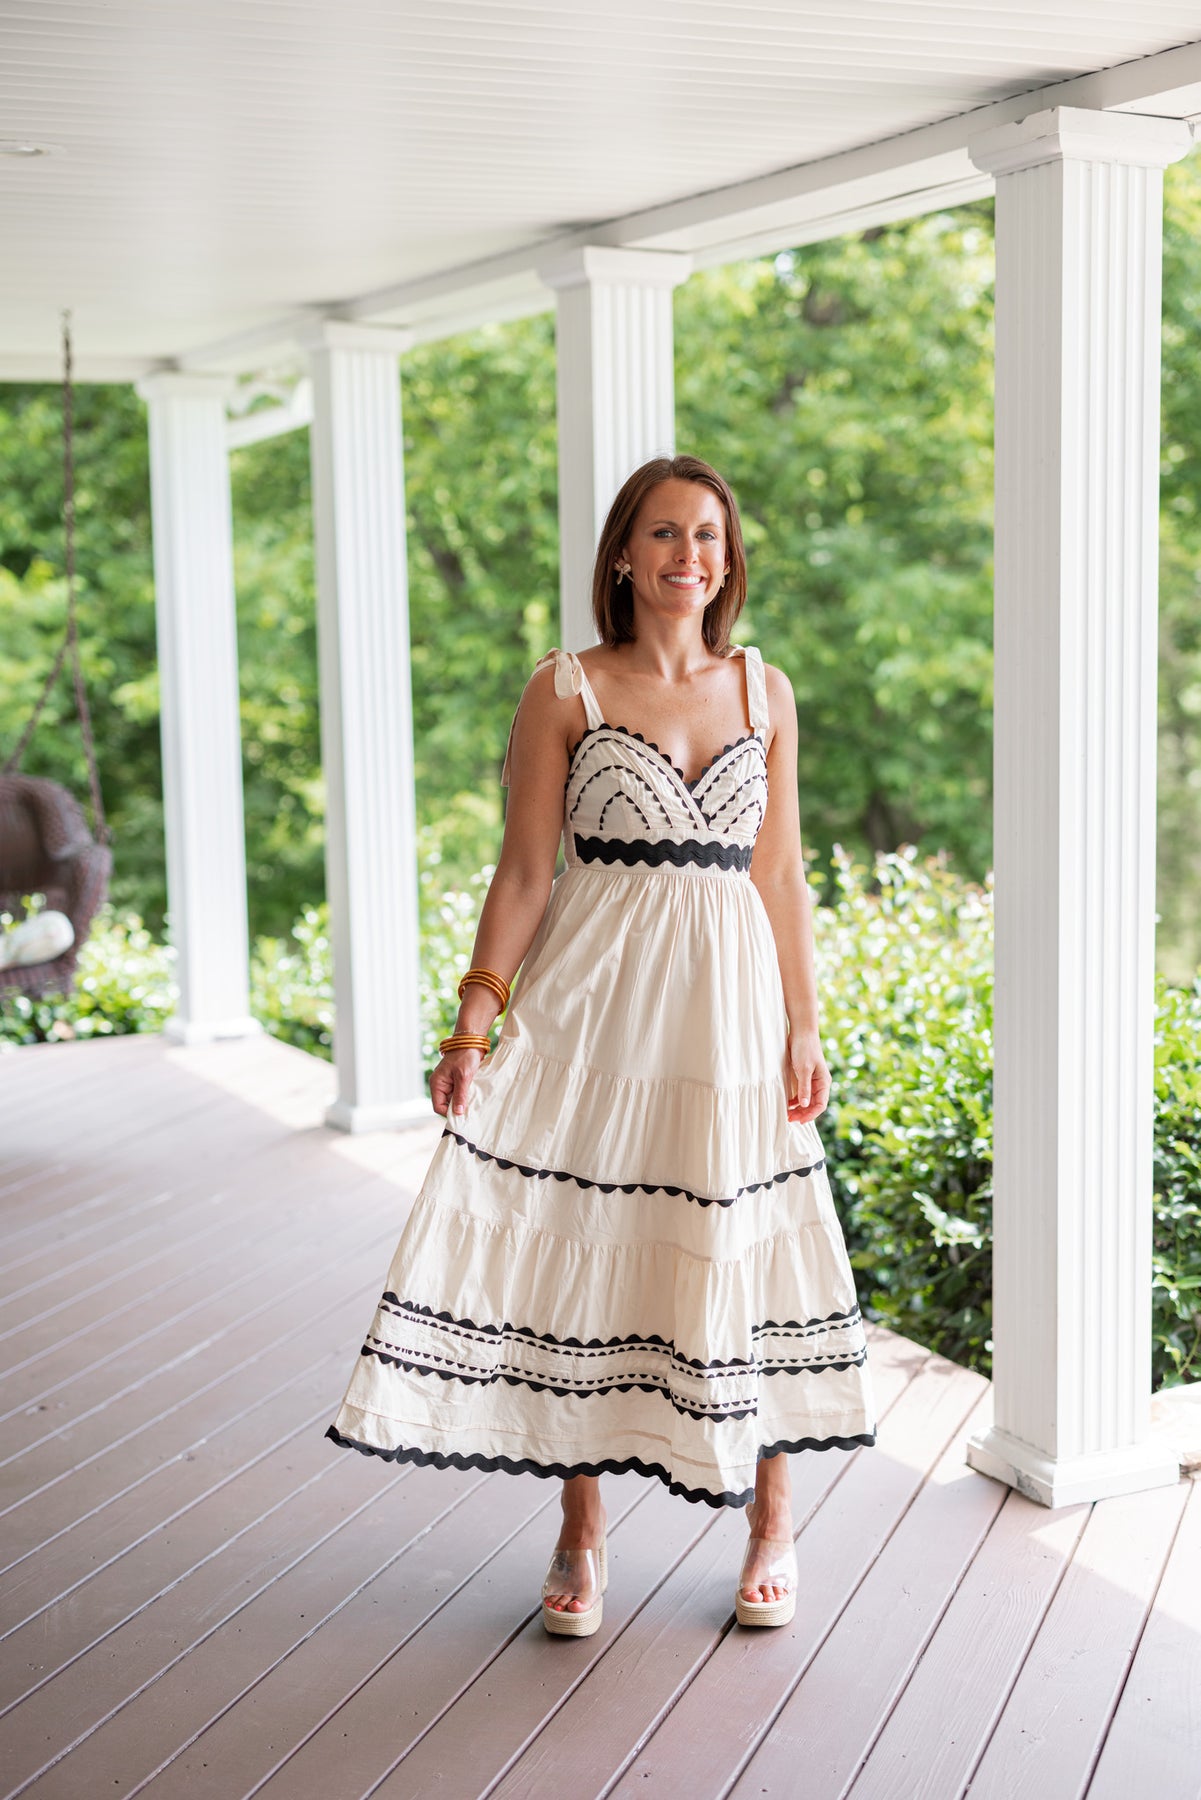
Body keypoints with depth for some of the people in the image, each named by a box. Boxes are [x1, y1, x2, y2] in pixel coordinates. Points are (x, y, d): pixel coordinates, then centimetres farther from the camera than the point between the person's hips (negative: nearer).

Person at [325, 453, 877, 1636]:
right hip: (593, 1005, -2)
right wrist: (474, 1023, -8)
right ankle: (581, 1531, 17)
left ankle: (773, 1519, 23)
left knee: (743, 1255, 6)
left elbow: (780, 875, 9)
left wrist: (804, 1028, 5)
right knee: (579, 1250, 1)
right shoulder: (564, 691, 0)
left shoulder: (765, 691, 8)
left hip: (728, 1003, 2)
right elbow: (525, 873, -2)